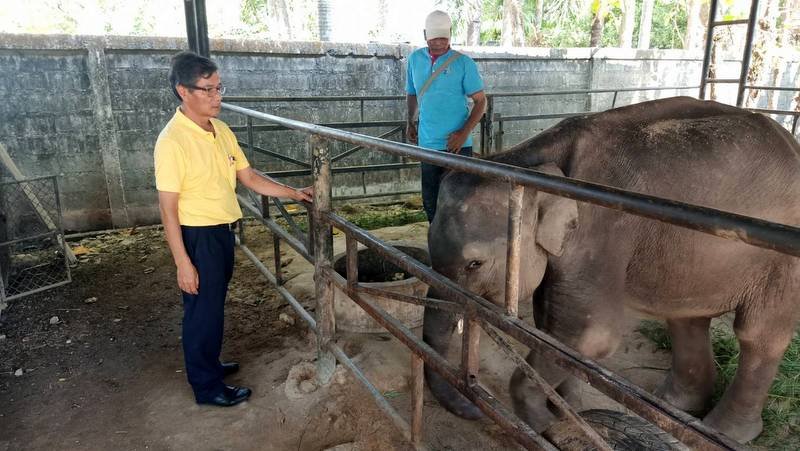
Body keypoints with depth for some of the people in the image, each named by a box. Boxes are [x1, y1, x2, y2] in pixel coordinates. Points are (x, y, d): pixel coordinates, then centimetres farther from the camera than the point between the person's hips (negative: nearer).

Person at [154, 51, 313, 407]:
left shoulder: (221, 130, 4)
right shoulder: (172, 141, -20)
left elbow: (249, 178, 8)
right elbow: (168, 209, -19)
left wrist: (293, 193, 0)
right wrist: (183, 263, -19)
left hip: (223, 231, 8)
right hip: (197, 237, -8)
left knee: (214, 306, 22)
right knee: (202, 309, 6)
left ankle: (207, 364, 43)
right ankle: (207, 387, 25)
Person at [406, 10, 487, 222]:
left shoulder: (463, 63, -3)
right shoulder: (415, 59, 8)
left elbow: (480, 101, -4)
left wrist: (464, 133, -15)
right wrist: (410, 122, 10)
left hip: (457, 145, -4)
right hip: (427, 144, 4)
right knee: (431, 202, 11)